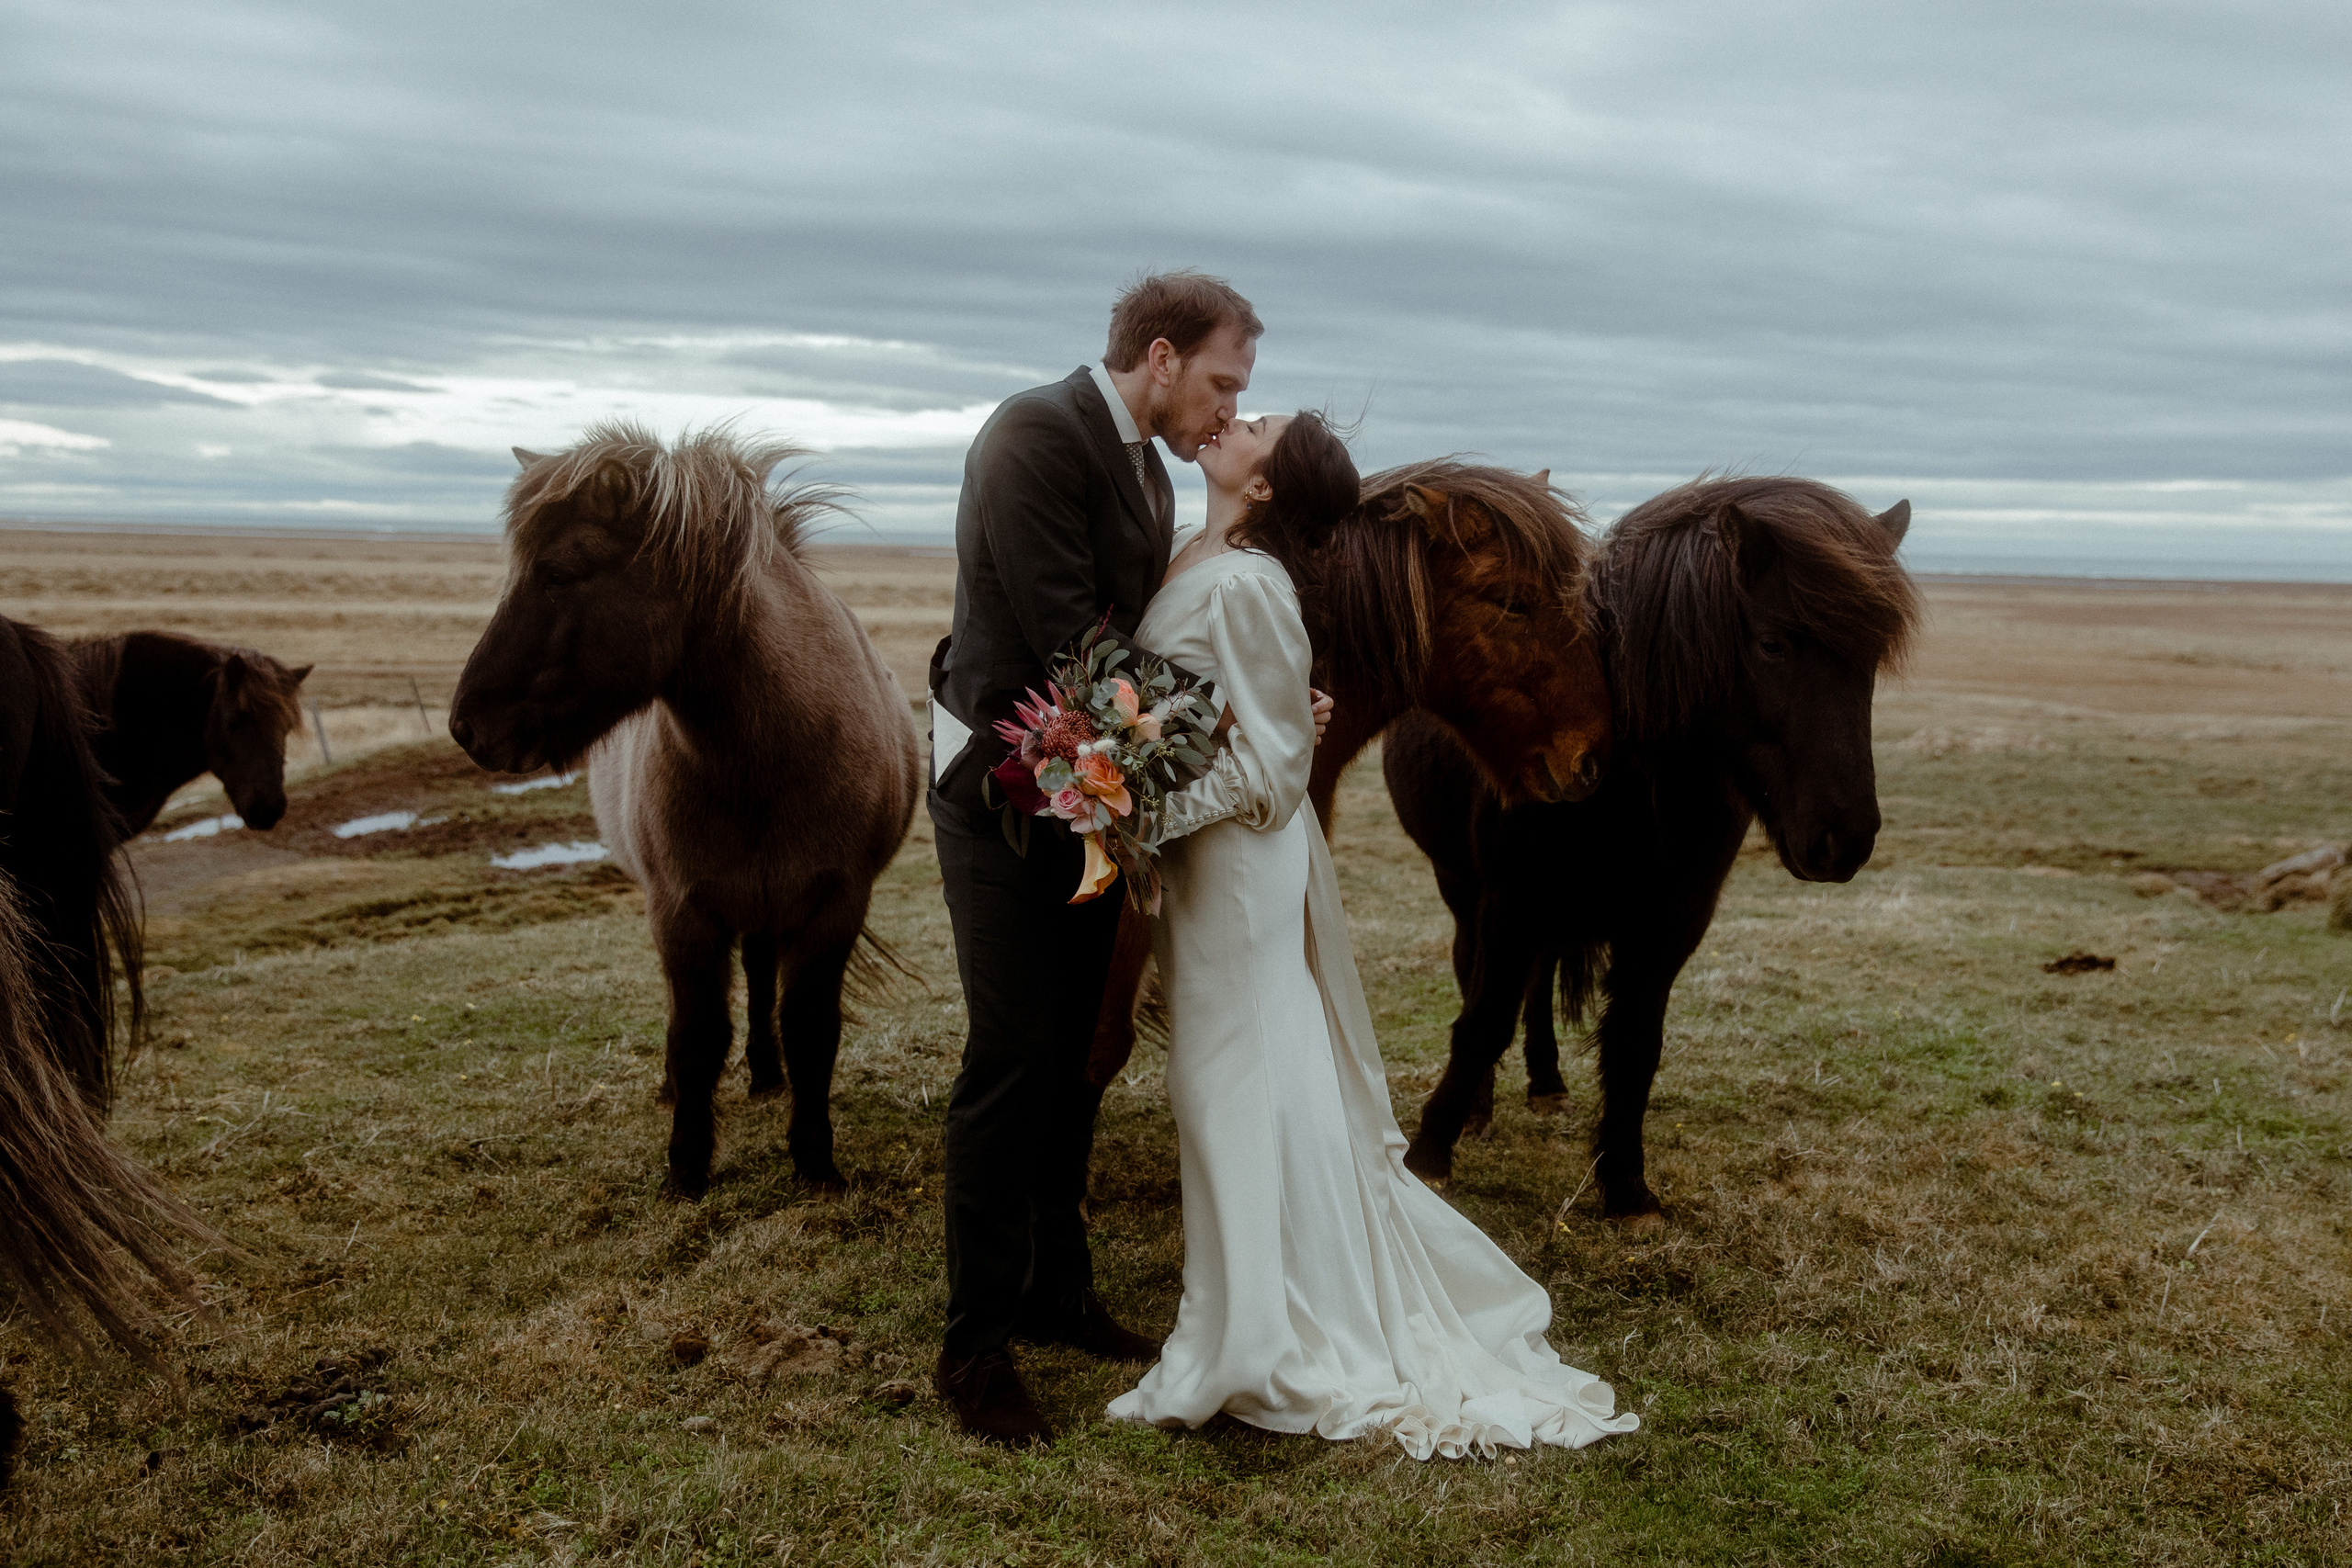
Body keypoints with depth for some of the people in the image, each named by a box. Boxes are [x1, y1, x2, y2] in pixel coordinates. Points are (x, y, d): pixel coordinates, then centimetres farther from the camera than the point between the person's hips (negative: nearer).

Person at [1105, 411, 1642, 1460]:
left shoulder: (1242, 587, -20)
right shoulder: (1196, 565, 7)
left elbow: (1265, 761, -20)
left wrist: (1149, 806, -24)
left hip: (1239, 861, -9)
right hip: (1203, 856, 9)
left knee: (1245, 1088, 0)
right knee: (1228, 1085, 17)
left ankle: (1258, 1349, 13)